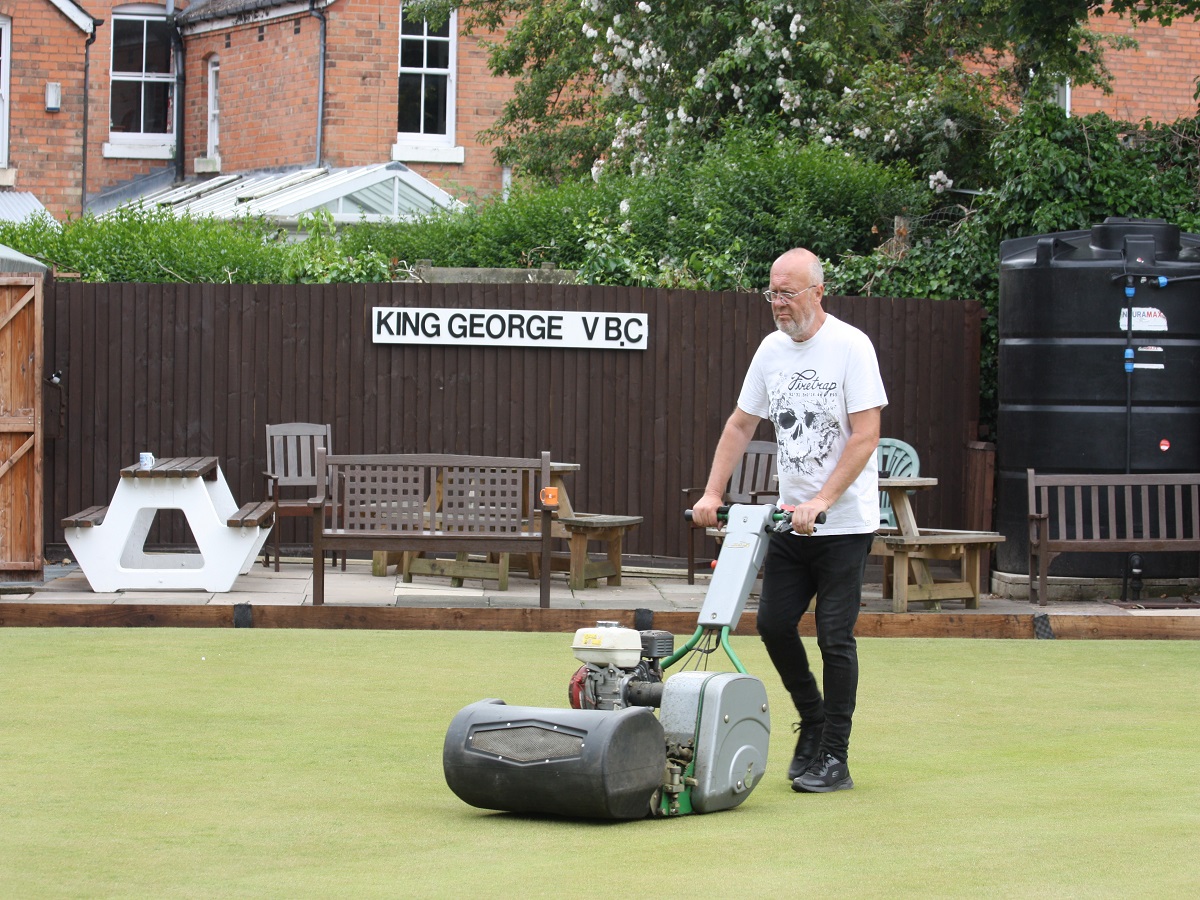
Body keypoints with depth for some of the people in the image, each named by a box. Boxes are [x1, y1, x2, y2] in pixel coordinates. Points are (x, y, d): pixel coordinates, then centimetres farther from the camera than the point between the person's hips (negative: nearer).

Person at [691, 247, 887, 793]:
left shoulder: (850, 347, -12)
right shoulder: (772, 349, 8)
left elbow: (865, 436, -16)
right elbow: (741, 426, 14)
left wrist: (821, 502, -23)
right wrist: (712, 494, 4)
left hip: (845, 522, -6)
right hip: (789, 520, 6)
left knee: (834, 635, -7)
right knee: (773, 624, 5)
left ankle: (834, 757, 1)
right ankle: (813, 723, 26)